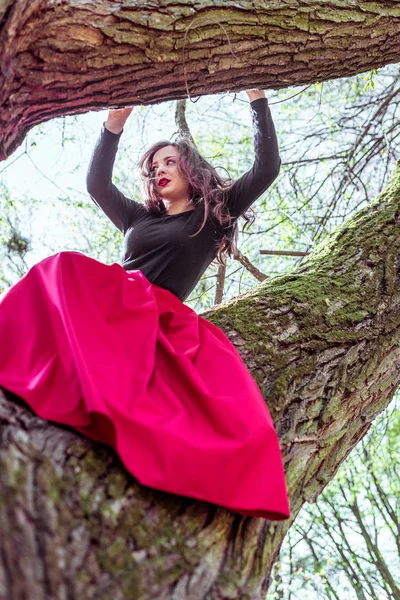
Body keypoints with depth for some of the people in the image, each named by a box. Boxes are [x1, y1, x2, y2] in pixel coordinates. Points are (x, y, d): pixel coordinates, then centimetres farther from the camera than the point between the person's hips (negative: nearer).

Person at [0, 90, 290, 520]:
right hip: (111, 302, 2)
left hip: (163, 319, -2)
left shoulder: (214, 215, 20)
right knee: (62, 271, -31)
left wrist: (256, 98, 13)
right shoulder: (139, 218, 31)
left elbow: (267, 167, 13)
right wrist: (114, 124, 16)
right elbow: (97, 184, 22)